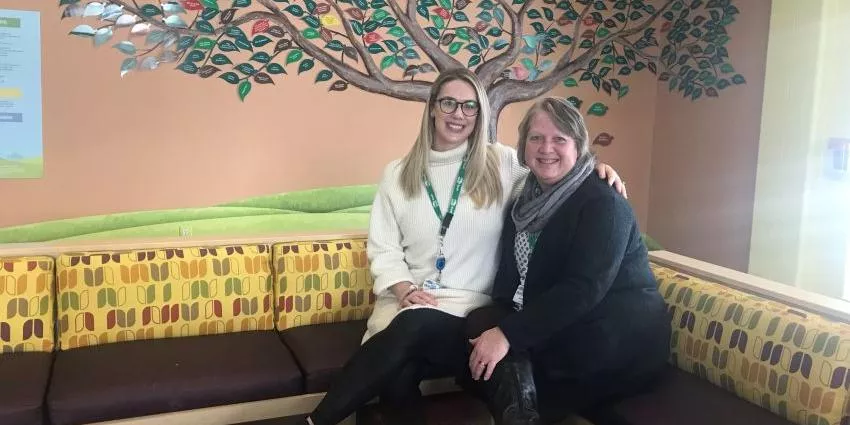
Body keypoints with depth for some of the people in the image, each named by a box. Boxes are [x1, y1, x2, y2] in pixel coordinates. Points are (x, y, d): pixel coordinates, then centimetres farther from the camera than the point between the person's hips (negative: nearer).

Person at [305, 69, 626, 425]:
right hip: (407, 303, 1)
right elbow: (383, 248, 8)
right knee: (397, 376, -33)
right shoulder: (398, 174, 11)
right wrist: (403, 289, -10)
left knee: (415, 326, -34)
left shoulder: (501, 163, 8)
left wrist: (596, 168, -5)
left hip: (470, 307, -1)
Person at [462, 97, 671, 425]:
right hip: (561, 328, 7)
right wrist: (497, 326, -15)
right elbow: (509, 275, 6)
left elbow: (584, 289, -28)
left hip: (622, 341, -6)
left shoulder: (603, 203, -16)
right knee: (481, 325, -18)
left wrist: (508, 334, -33)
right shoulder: (527, 201, 9)